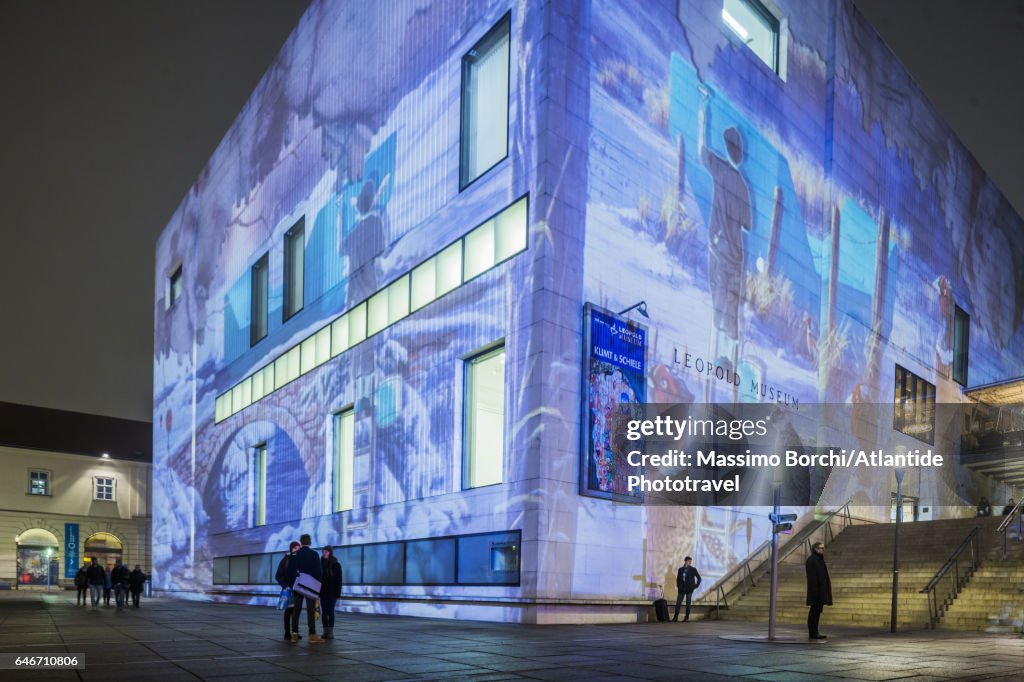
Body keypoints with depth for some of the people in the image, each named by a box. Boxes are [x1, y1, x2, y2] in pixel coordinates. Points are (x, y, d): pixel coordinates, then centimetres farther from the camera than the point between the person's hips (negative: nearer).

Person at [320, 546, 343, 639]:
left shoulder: (336, 565, -1)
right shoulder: (321, 564, 5)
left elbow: (339, 580, -2)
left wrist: (338, 592, -9)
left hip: (332, 592, -2)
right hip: (323, 592, 2)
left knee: (330, 611, -3)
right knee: (324, 612, 3)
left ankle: (331, 632, 0)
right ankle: (325, 631, 7)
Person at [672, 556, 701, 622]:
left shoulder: (693, 569, 1)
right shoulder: (681, 569, 8)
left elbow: (699, 578, 4)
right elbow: (678, 578, 16)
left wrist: (696, 586, 1)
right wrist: (678, 586, 8)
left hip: (689, 589, -2)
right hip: (681, 589, 2)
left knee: (688, 604, 2)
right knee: (678, 603, -2)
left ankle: (687, 617, 9)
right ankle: (675, 617, 1)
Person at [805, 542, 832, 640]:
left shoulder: (820, 559, 16)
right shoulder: (811, 559, -13)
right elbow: (812, 576, -19)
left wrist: (824, 590, 18)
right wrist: (814, 590, -24)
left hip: (821, 590, 10)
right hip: (816, 590, -10)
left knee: (817, 610, 10)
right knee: (815, 611, -7)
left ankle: (815, 632, 13)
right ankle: (812, 633, -4)